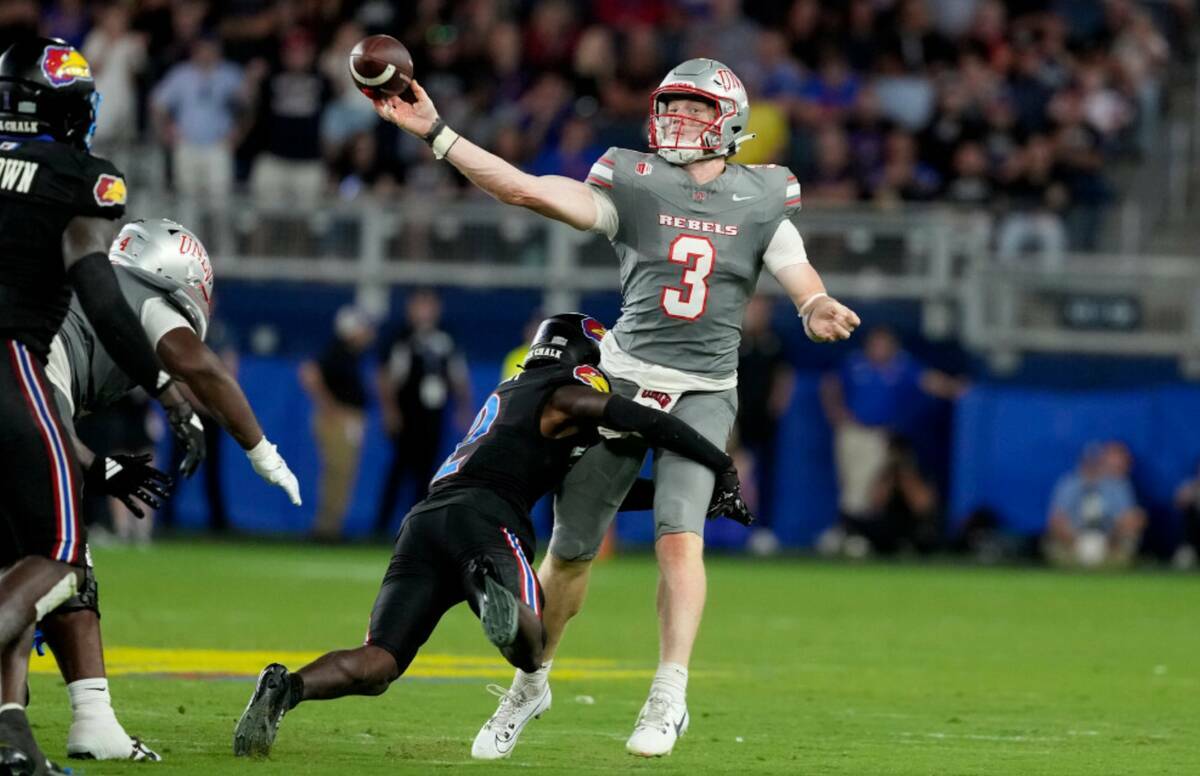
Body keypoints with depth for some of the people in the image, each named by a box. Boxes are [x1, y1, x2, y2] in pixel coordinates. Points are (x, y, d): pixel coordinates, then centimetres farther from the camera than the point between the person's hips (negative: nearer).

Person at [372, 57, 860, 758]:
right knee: (571, 548, 6)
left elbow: (802, 282, 1)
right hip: (626, 381, 1)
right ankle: (532, 682, 25)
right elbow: (525, 189, -7)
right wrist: (435, 133, -15)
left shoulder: (763, 202, 4)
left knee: (679, 536, -20)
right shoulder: (637, 185, 0)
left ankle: (670, 696, -14)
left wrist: (821, 311, -25)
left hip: (704, 394, -1)